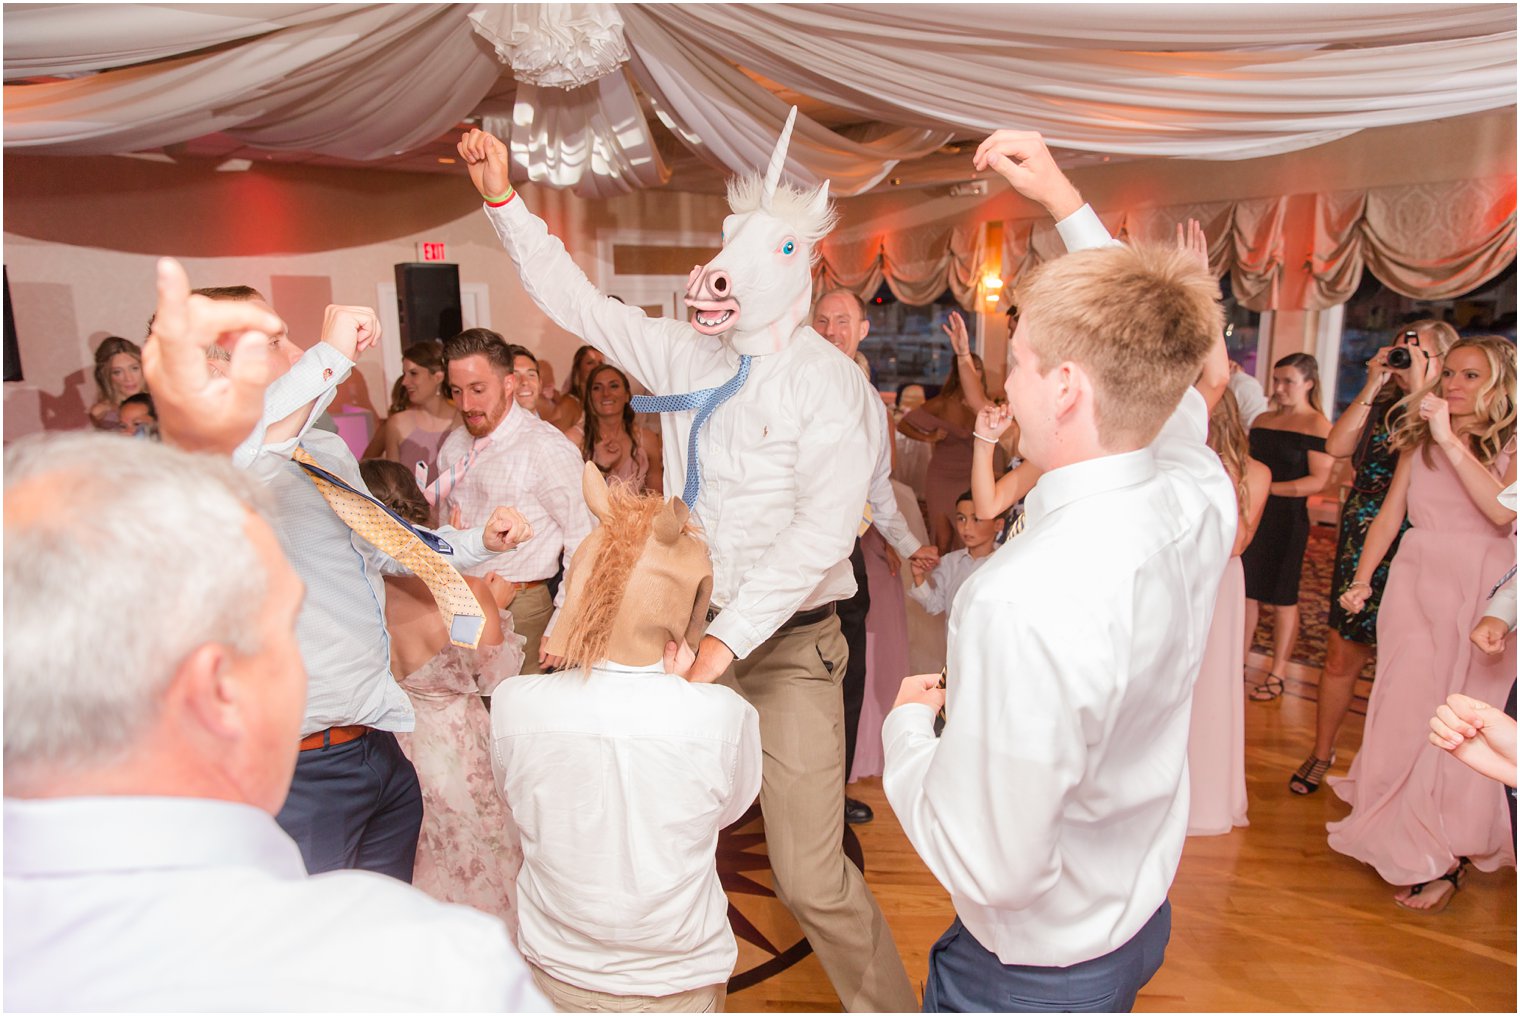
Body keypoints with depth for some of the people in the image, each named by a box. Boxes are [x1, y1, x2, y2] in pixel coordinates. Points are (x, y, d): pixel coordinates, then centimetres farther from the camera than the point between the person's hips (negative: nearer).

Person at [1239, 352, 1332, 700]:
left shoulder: (1317, 425, -7)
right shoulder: (1262, 420, 12)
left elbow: (1318, 480, -16)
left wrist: (1268, 488, -20)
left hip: (1287, 519, -6)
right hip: (1252, 516, 6)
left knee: (1282, 598, 3)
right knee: (1247, 591, 9)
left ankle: (1277, 675, 13)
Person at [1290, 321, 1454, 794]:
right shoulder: (1381, 405, 8)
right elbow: (1337, 446, -7)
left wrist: (1419, 390, -19)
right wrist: (1372, 385, -8)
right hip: (1361, 545, 3)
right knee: (1342, 654, 8)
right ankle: (1322, 753, 23)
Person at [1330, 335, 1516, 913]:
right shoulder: (1419, 438, 9)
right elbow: (1391, 513, 10)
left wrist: (1450, 439, -21)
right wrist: (1362, 579, 2)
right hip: (1415, 583, 3)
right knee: (1404, 710, 4)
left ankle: (1446, 859, 12)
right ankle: (1401, 838, 20)